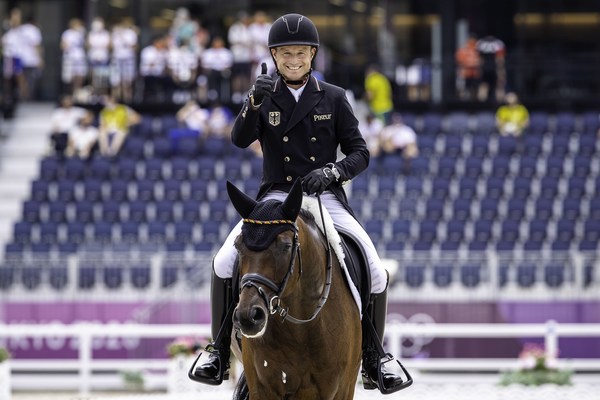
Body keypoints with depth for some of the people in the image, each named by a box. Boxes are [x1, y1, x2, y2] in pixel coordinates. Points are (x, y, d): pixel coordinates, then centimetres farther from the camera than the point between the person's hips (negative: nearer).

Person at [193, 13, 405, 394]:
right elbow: (240, 139, -11)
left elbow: (360, 152, 3)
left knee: (376, 273, -16)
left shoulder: (334, 98, 5)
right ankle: (219, 354, -7)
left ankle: (372, 362, 3)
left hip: (326, 198, 0)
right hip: (276, 198, 0)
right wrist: (254, 102, -30)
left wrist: (333, 170, -17)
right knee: (224, 263, -21)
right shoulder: (264, 98, 6)